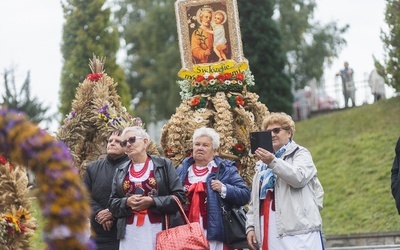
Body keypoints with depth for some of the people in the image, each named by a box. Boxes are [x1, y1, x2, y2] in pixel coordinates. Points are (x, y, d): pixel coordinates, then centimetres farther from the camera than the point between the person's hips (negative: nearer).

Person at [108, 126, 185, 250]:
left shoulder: (164, 165, 5)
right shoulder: (120, 171, 16)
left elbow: (179, 196, -1)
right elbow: (112, 203, 14)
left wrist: (152, 202, -13)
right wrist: (126, 202, -7)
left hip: (159, 229, -3)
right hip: (130, 232, 3)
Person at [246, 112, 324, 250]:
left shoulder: (300, 154, 8)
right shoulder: (262, 163, 26)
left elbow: (299, 177, -14)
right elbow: (254, 200, 24)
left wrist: (273, 162, -24)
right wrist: (251, 226, 12)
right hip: (270, 232, 6)